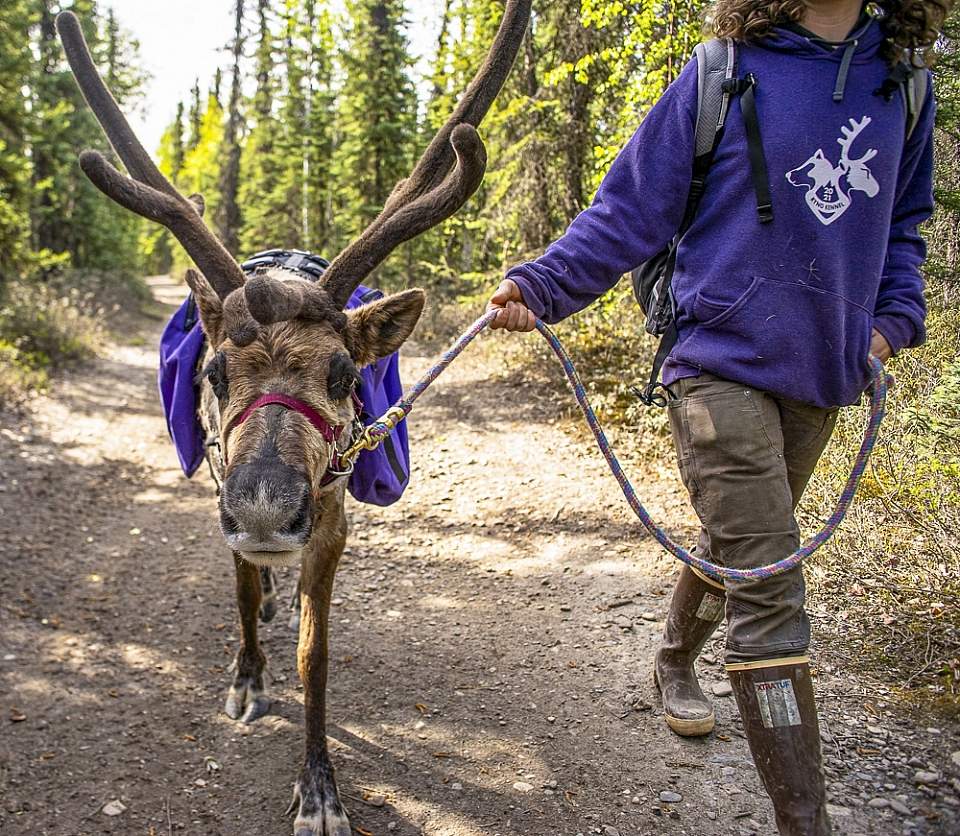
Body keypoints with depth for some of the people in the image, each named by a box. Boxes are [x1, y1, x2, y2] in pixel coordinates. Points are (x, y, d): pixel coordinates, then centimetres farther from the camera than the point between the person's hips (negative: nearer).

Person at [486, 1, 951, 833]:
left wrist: (894, 318, 4)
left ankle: (675, 662, 48)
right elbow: (627, 212, -5)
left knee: (743, 554, 20)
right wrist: (538, 286, -17)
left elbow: (902, 227, 21)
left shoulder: (902, 88, 9)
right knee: (769, 593, -9)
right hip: (723, 365, -5)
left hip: (821, 376, 6)